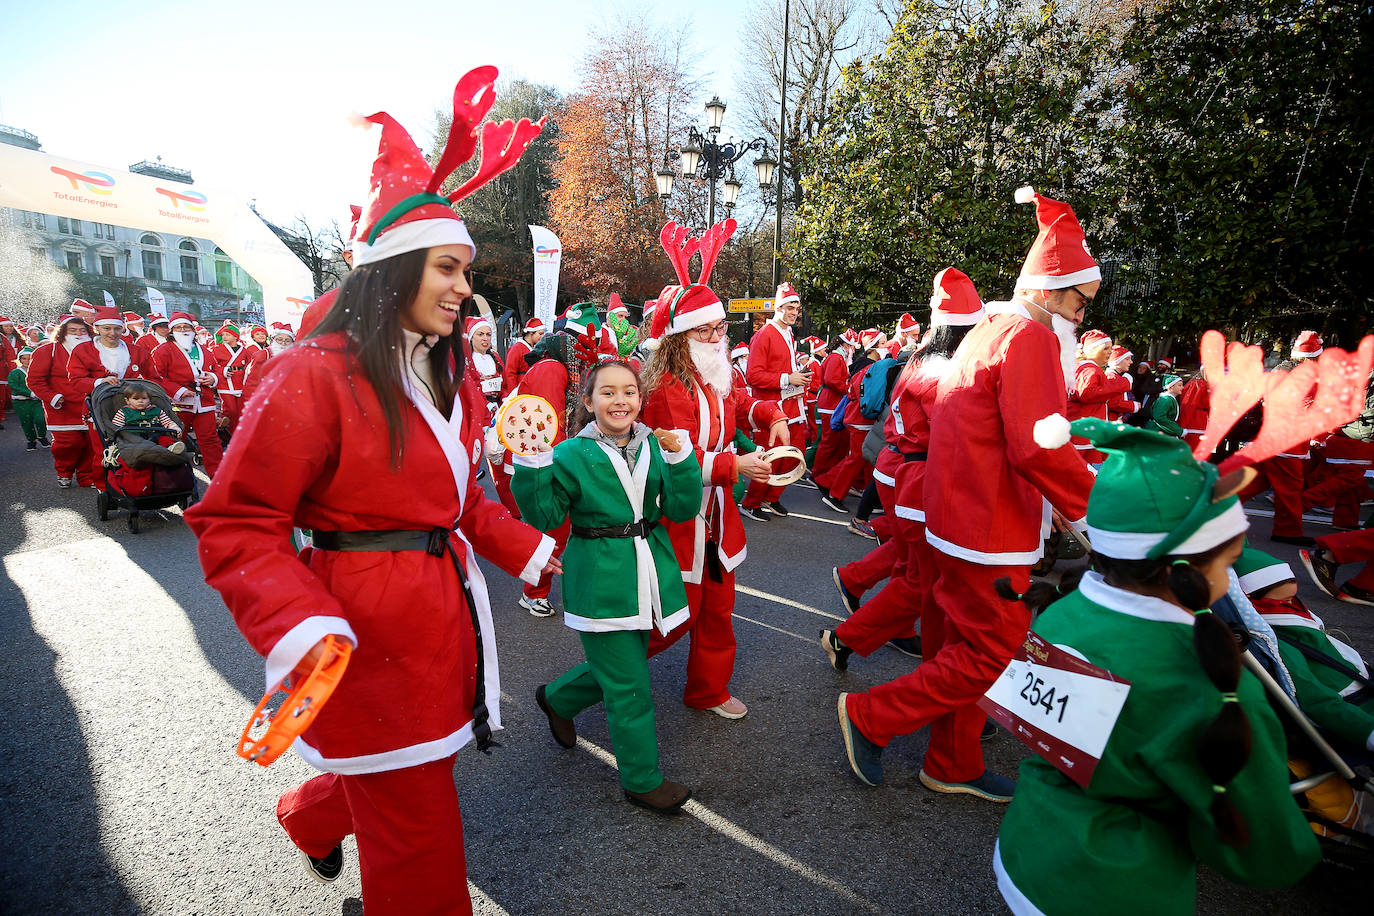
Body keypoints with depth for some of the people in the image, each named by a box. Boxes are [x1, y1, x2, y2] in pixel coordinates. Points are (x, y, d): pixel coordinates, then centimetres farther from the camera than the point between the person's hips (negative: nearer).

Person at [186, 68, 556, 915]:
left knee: (411, 763, 25)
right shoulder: (317, 375, -16)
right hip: (369, 628, -8)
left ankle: (310, 818, 56)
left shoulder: (455, 376, 8)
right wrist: (299, 627, -27)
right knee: (415, 835, 7)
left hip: (445, 608, 8)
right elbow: (235, 522, -15)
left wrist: (526, 548, 8)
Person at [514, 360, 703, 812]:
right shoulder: (572, 454, -10)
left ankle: (556, 698, 53)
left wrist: (679, 457, -18)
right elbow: (544, 516, -11)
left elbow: (682, 509, -4)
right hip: (600, 584, -5)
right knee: (629, 685, 4)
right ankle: (642, 780, 26)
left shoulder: (655, 446, 2)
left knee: (614, 666, 23)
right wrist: (532, 464, -24)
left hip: (645, 576, 6)